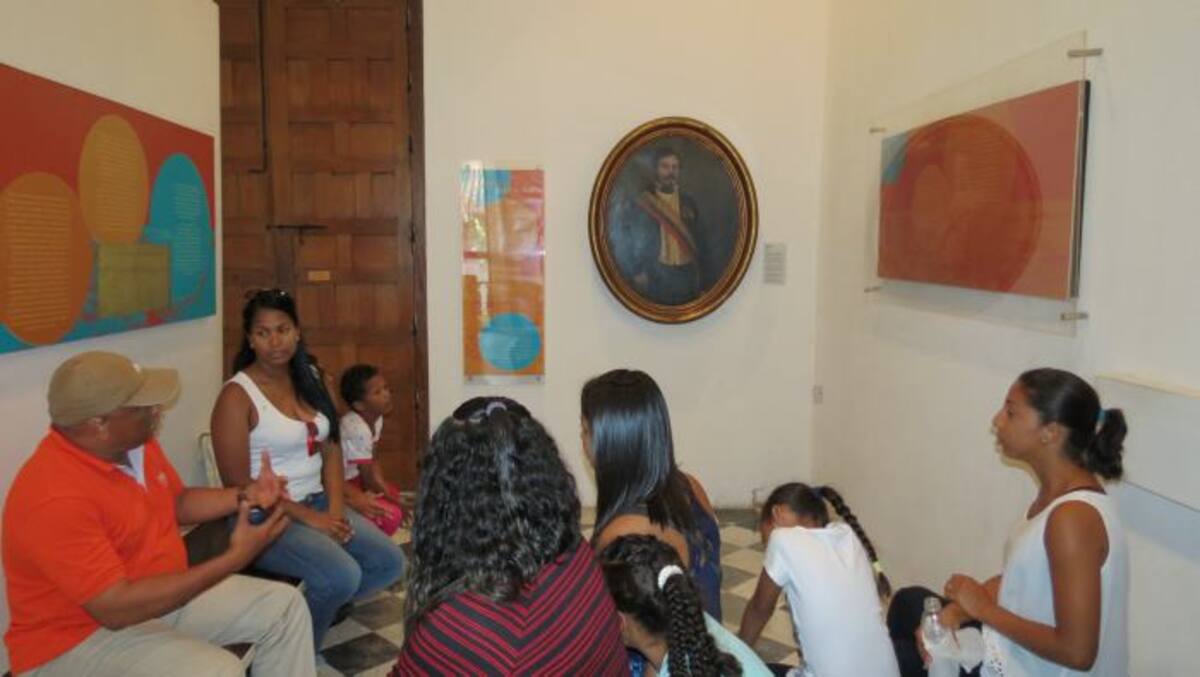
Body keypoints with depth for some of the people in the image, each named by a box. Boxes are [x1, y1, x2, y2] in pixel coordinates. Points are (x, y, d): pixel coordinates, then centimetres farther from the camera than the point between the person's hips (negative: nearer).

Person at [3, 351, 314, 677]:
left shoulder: (135, 442, -4)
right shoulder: (56, 498, -31)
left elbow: (177, 503, 14)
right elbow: (117, 608, -33)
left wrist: (243, 496, -5)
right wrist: (234, 559, -32)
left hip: (156, 593, 9)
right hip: (80, 638, -8)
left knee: (284, 605, 3)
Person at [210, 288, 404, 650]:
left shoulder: (310, 378, 6)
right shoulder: (237, 395, -14)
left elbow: (331, 450, 9)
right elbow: (238, 485, -16)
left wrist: (336, 508, -7)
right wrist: (309, 518, -18)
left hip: (317, 501, 7)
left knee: (390, 562, -7)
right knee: (342, 576, -27)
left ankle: (316, 605, 14)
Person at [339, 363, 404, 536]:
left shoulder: (376, 419, -1)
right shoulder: (357, 430, -30)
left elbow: (372, 462, 3)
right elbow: (368, 475, -23)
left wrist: (388, 493, -6)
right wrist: (391, 497, -12)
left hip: (353, 479, 10)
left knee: (398, 498, 14)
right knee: (391, 514, -20)